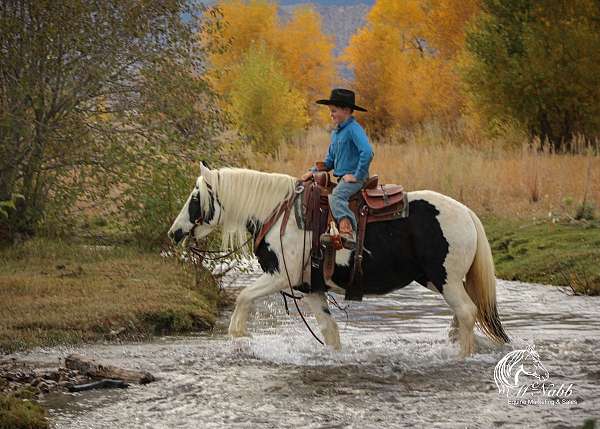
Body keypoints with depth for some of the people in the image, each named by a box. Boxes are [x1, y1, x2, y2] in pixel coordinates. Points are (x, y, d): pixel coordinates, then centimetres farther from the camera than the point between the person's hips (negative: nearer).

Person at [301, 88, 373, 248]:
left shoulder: (354, 129, -11)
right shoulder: (335, 132, 18)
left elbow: (367, 152, -25)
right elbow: (330, 161, 25)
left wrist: (357, 175, -23)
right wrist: (313, 171, 10)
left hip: (353, 178, -10)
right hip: (341, 178, 10)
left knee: (336, 196, -34)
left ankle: (347, 231, -50)